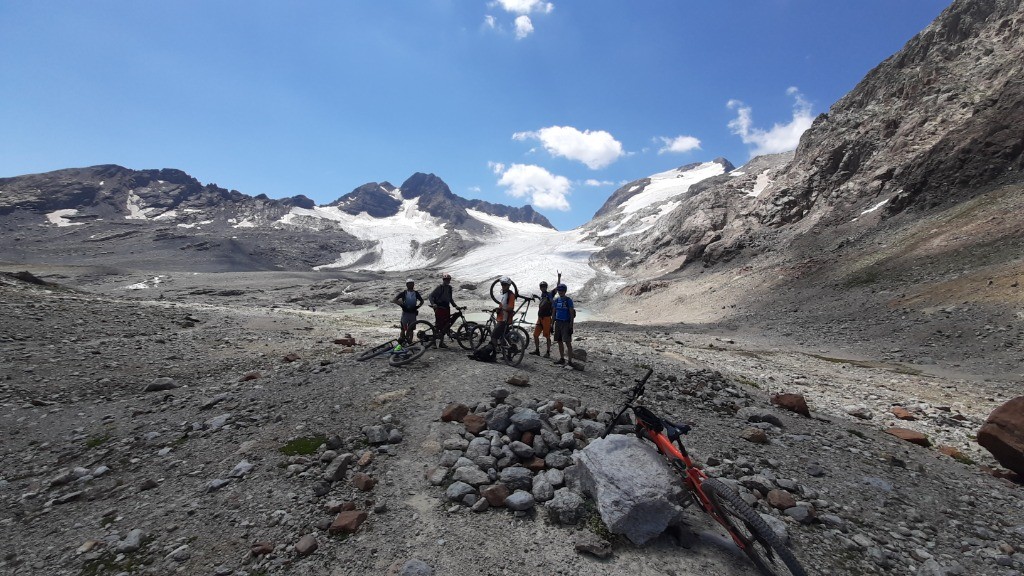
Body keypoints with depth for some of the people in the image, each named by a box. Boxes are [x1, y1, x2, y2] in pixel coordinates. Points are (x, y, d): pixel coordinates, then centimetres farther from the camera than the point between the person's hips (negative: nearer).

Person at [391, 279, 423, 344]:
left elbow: (422, 301, 17)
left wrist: (417, 307, 2)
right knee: (403, 329, -2)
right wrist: (402, 305, -12)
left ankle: (410, 342, 14)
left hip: (413, 313, 2)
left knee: (411, 329, 6)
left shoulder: (416, 293, 5)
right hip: (405, 312, -2)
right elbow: (394, 300, -6)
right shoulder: (403, 293, -3)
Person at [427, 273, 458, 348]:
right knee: (438, 324, -9)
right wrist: (433, 304, -26)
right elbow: (430, 296, -10)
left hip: (446, 308, 7)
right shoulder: (439, 287, -6)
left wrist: (455, 305, 15)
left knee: (446, 325, 3)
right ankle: (435, 341, -1)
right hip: (439, 308, -7)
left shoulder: (449, 288, 15)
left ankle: (441, 342, 12)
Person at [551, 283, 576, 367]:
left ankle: (570, 360, -6)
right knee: (559, 341, 10)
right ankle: (562, 358, 21)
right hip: (558, 322, 6)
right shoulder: (556, 300, 10)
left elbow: (572, 313, -7)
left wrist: (571, 325, -13)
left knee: (567, 342, -9)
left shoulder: (568, 300, -5)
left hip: (566, 323, -6)